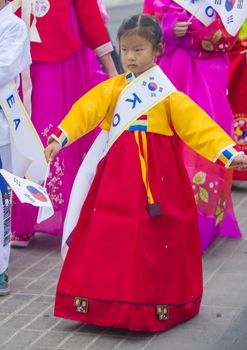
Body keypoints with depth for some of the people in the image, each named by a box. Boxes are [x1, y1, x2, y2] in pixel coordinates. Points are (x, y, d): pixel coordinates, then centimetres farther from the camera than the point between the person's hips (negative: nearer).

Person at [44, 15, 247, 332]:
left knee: (154, 233, 0)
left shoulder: (167, 93, 2)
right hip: (118, 172, 2)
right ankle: (107, 298, 8)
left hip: (156, 172, -2)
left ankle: (157, 300, 12)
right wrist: (59, 138, -20)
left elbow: (196, 122, -5)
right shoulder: (113, 88, 7)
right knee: (110, 233, -1)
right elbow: (86, 110, -5)